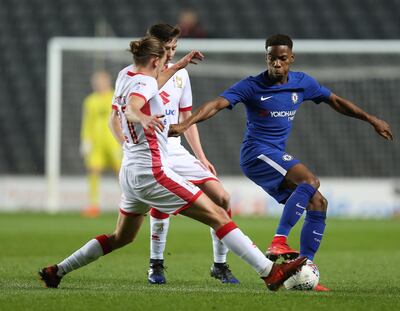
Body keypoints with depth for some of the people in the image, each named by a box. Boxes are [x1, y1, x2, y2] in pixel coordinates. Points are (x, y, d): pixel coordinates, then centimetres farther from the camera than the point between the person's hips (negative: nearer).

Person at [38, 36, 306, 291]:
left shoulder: (125, 77, 13)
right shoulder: (144, 82, -13)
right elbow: (132, 107, -34)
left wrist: (177, 67, 42)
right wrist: (144, 118, -55)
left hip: (129, 171, 10)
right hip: (151, 172, -10)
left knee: (121, 238, 24)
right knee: (218, 216, -11)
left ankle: (56, 272, 23)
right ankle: (270, 272, -16)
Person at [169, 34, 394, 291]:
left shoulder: (302, 83, 8)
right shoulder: (252, 86, -9)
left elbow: (336, 101, 20)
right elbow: (217, 104, -20)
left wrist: (372, 120, 23)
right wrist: (186, 124, -35)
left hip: (278, 158, 7)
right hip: (256, 153, -7)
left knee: (318, 204, -3)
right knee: (309, 180, -28)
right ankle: (279, 241, -36)